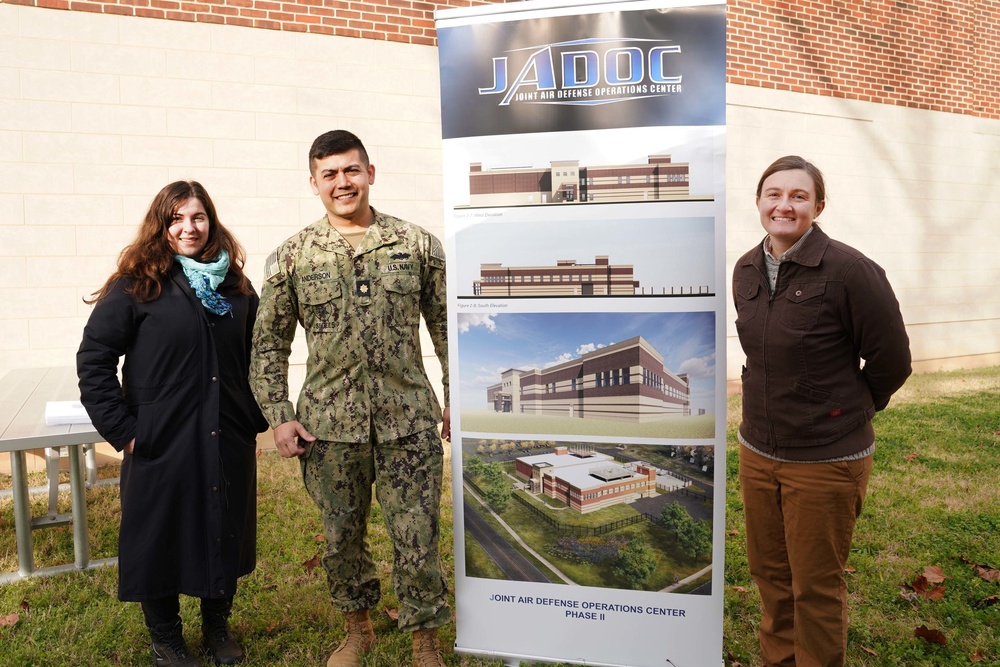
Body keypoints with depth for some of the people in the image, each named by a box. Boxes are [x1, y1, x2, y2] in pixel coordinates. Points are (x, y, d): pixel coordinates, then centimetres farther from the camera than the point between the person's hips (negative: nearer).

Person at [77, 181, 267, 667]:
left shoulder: (235, 286, 5)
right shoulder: (136, 285, -7)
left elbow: (253, 361, 12)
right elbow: (94, 360, -7)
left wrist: (256, 420, 6)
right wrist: (122, 430, -11)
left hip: (229, 444, 4)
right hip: (162, 444, -3)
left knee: (225, 536, 15)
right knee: (162, 541, 11)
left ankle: (217, 626, 37)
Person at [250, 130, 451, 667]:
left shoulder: (418, 245, 1)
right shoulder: (290, 258, 2)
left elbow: (447, 328, 5)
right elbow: (268, 344, 7)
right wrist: (278, 417, -1)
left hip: (409, 421, -1)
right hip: (328, 425, 2)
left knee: (417, 537, 4)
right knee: (341, 537, 16)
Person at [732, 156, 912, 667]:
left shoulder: (849, 270, -17)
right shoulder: (746, 270, 2)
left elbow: (891, 360, -8)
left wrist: (851, 410, 4)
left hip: (826, 459, -6)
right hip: (757, 451, 6)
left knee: (815, 586, 9)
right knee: (769, 570, 19)